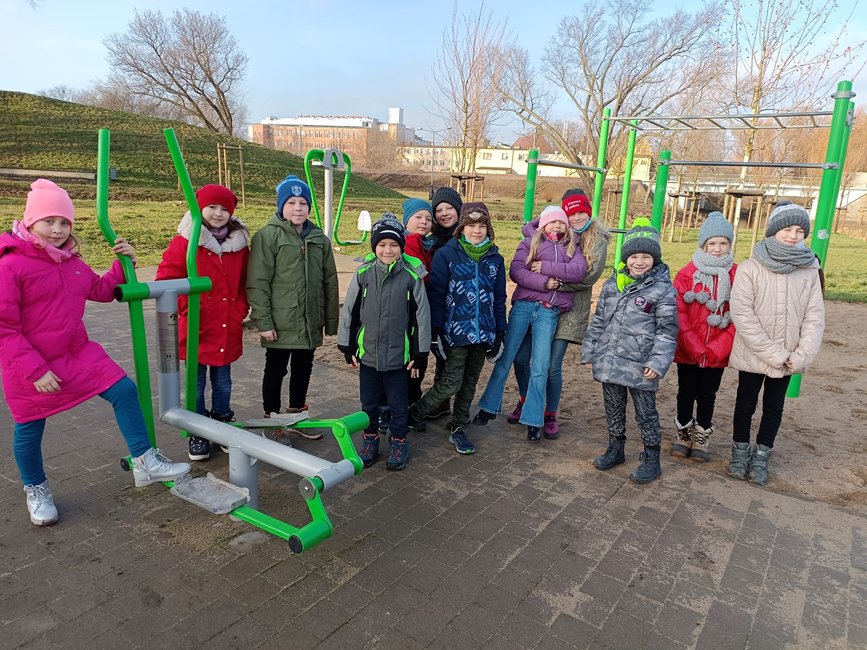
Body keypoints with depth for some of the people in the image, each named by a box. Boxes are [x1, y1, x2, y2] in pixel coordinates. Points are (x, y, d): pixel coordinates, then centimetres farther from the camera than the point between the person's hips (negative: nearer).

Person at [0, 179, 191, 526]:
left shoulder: (72, 262, 4)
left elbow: (102, 290, 20)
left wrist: (123, 263, 3)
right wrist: (35, 370, -19)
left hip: (78, 354, 6)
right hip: (29, 367, -5)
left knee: (124, 391, -5)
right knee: (30, 429, 10)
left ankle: (145, 462, 5)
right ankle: (36, 491, 36)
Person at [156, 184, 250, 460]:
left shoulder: (239, 242, 5)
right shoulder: (185, 241, -8)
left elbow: (245, 282, 14)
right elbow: (166, 278, -6)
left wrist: (240, 310, 4)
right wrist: (186, 308, -11)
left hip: (228, 329, 3)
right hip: (197, 328, -3)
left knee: (223, 380, 15)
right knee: (196, 383, 8)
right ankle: (198, 435, 22)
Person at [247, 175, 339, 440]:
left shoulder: (319, 239, 7)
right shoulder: (268, 236, -8)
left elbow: (330, 282, 10)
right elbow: (257, 283, -12)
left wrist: (331, 320, 7)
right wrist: (263, 322, -16)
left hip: (310, 324, 5)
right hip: (280, 325, -5)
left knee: (303, 370, 17)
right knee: (275, 371, 10)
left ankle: (296, 415, 35)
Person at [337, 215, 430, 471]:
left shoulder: (412, 275, -8)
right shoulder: (364, 273, -5)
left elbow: (421, 314, -3)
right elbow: (349, 311, 3)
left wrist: (419, 351, -1)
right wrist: (347, 347, 4)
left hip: (398, 354, -2)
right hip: (367, 353, 2)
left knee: (398, 403, 11)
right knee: (369, 402, 15)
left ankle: (399, 442, 30)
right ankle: (370, 440, 33)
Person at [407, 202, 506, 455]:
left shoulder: (495, 259, 7)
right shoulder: (447, 254, -5)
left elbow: (499, 299, 11)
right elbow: (436, 295, -7)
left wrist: (499, 333, 8)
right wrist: (437, 330, -11)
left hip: (483, 334, 5)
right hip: (456, 332, -4)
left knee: (469, 383, 13)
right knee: (451, 383, -5)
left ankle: (458, 429, 27)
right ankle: (415, 414, 17)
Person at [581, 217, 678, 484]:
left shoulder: (663, 289, -8)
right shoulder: (612, 285, 7)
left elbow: (667, 330, -8)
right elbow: (598, 321, 13)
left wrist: (658, 362, -16)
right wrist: (589, 351, 11)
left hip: (639, 366, -5)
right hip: (609, 361, 5)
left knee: (646, 413, 8)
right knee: (613, 409, 19)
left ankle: (651, 459, 24)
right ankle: (615, 449, 37)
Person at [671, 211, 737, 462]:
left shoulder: (737, 275, -2)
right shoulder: (687, 274, -5)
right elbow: (679, 314, -7)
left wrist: (716, 349, -12)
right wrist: (695, 347, -13)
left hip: (717, 353, 1)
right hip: (687, 350, 0)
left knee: (707, 395, 12)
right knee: (686, 392, 12)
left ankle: (701, 439, 27)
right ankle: (683, 435, 29)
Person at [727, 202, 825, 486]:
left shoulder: (810, 271, -3)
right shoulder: (749, 269, -12)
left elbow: (814, 317, -2)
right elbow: (742, 315, -16)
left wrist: (802, 355, -14)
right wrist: (774, 353, -18)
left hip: (788, 359, 3)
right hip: (753, 355, -2)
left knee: (774, 407, 15)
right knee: (746, 404, 13)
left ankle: (761, 457, 31)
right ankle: (741, 453, 31)